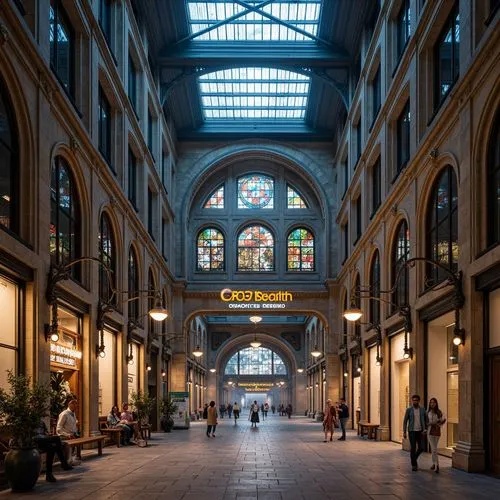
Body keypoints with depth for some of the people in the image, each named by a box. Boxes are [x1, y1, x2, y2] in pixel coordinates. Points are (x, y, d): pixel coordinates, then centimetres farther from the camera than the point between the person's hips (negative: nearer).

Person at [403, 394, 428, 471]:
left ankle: (414, 458, 29)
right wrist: (404, 432, -5)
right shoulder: (409, 410, -2)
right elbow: (405, 421, 0)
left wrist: (425, 429, -8)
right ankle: (414, 465, 3)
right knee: (413, 448, -6)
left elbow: (426, 419, 7)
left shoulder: (422, 409, 3)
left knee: (421, 448, 0)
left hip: (420, 431, 2)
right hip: (412, 431, -2)